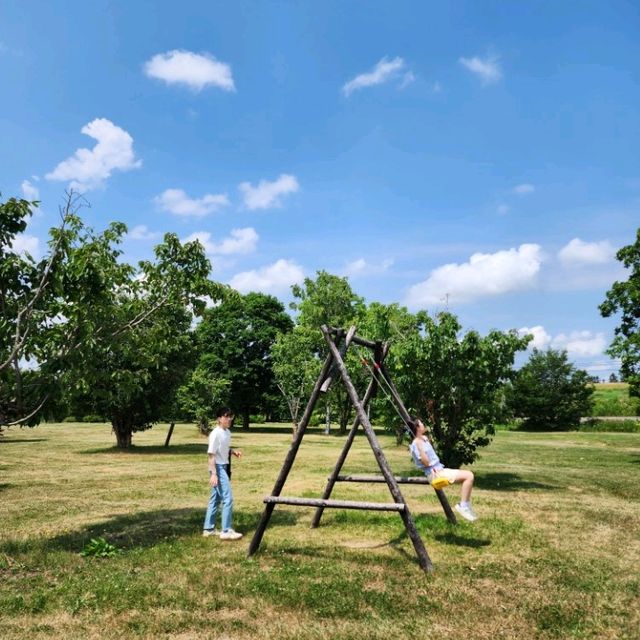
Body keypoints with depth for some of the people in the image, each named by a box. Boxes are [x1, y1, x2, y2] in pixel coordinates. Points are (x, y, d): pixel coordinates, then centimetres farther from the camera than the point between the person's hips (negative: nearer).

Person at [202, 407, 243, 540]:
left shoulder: (227, 432, 8)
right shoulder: (215, 434, -18)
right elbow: (211, 455, -19)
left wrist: (233, 451, 2)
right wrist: (213, 474, -23)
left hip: (225, 467, 9)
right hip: (218, 468, -9)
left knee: (215, 499, 14)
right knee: (228, 498, -9)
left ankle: (209, 529, 23)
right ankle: (226, 531, -2)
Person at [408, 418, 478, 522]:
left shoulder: (424, 440, 14)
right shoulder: (416, 444, -16)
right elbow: (426, 463, -23)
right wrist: (420, 446, -30)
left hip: (439, 470, 10)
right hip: (435, 473, -10)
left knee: (468, 475, 12)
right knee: (469, 476, -17)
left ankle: (466, 506, 10)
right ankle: (463, 506, -13)